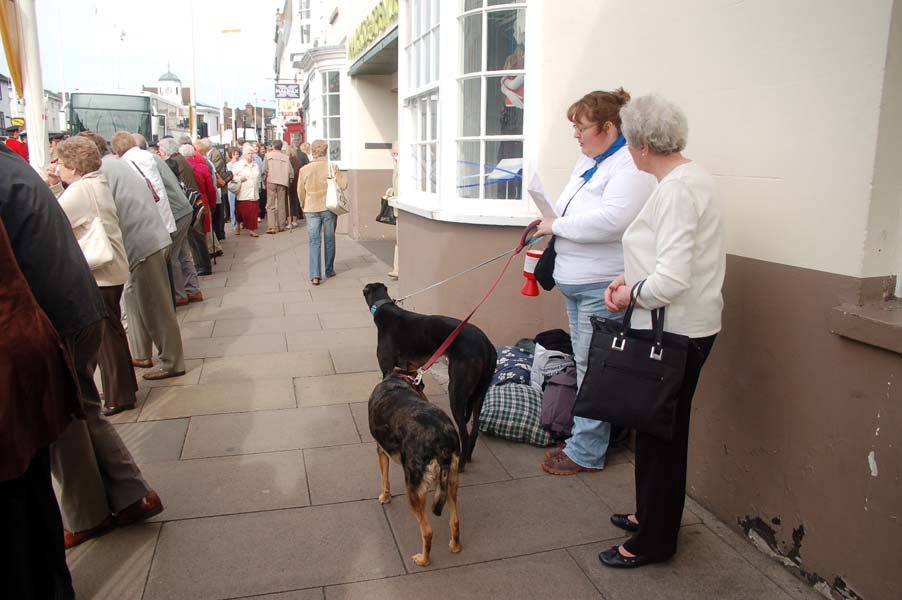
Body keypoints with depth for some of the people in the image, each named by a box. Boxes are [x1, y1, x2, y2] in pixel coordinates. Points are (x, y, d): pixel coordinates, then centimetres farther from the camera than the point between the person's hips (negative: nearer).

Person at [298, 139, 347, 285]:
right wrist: (340, 175, 13)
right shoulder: (332, 167, -8)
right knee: (329, 240, 14)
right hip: (329, 208, 0)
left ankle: (315, 275, -9)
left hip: (311, 209, 0)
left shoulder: (304, 169, -4)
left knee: (314, 242, 1)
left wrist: (304, 206, 21)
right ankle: (329, 271, 26)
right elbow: (343, 185, -8)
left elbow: (300, 192, 3)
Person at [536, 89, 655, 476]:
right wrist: (554, 220, 5)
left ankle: (586, 451, 10)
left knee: (592, 367, -3)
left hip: (603, 286, -10)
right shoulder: (588, 161, 16)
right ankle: (584, 440, 29)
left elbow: (612, 220, -28)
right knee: (584, 364, 16)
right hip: (576, 282, 10)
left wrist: (557, 225, -17)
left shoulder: (630, 166, -14)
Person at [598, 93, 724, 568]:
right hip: (678, 328, 10)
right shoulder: (689, 179, 11)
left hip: (676, 333, -10)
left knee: (661, 435, 4)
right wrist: (630, 280, 8)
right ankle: (650, 514, 40)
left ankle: (653, 541, 22)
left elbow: (672, 280, -28)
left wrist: (632, 295, -10)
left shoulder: (677, 190, -21)